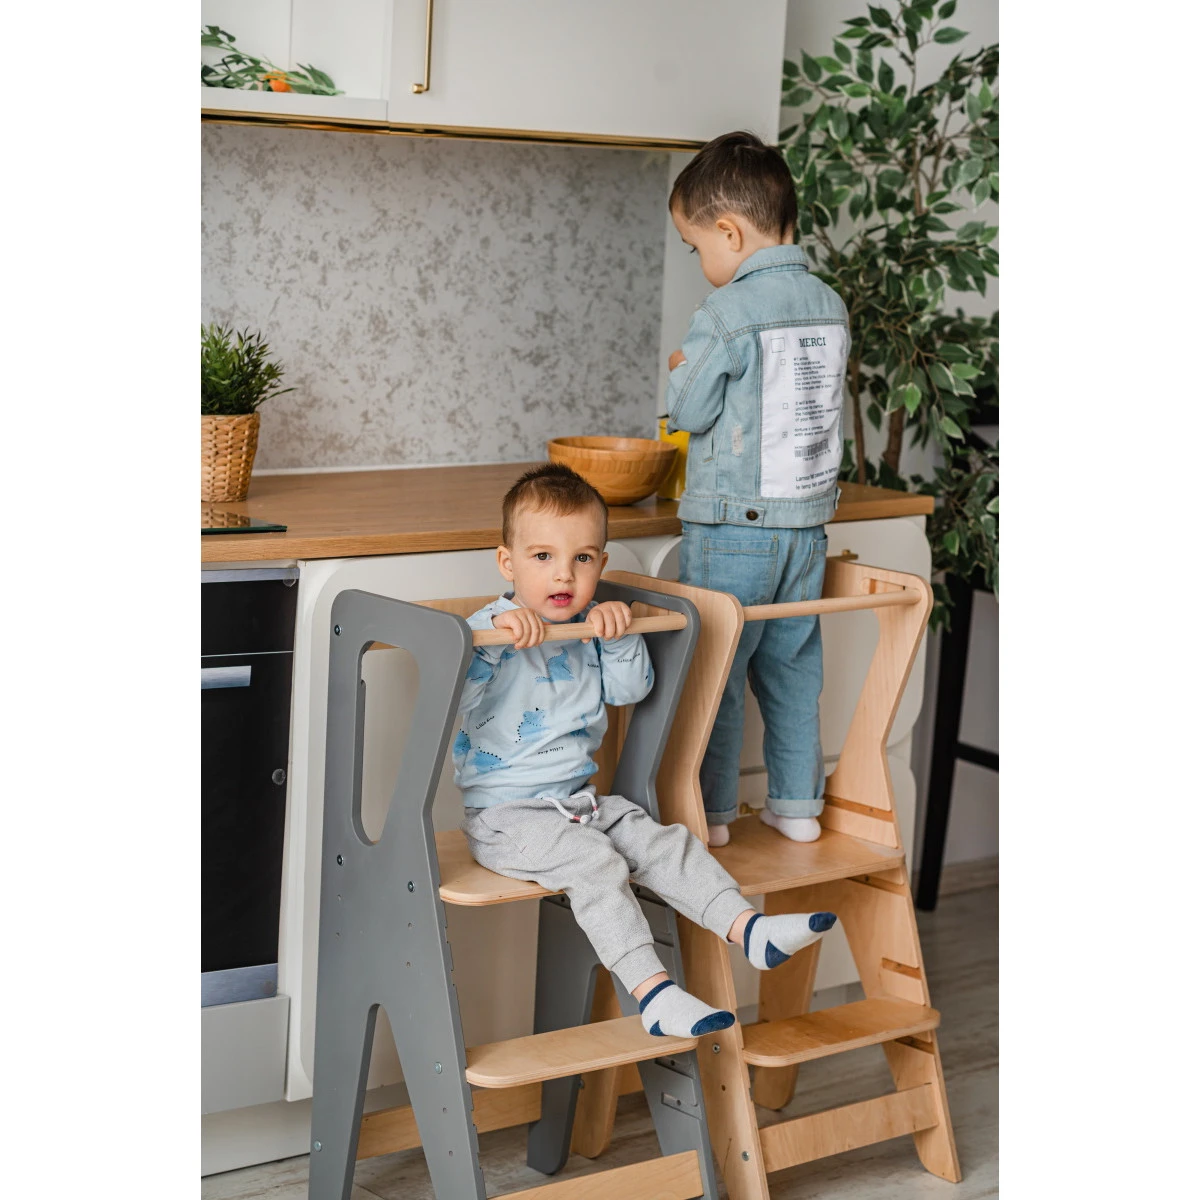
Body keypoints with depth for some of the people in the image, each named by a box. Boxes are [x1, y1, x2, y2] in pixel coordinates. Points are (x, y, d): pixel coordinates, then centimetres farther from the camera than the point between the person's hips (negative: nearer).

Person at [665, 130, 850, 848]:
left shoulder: (729, 312, -16)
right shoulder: (831, 305, 5)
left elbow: (688, 411, -13)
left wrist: (681, 371, 7)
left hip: (732, 523, -7)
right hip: (809, 517, 7)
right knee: (795, 667, 15)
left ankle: (712, 812, 11)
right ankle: (799, 805, 21)